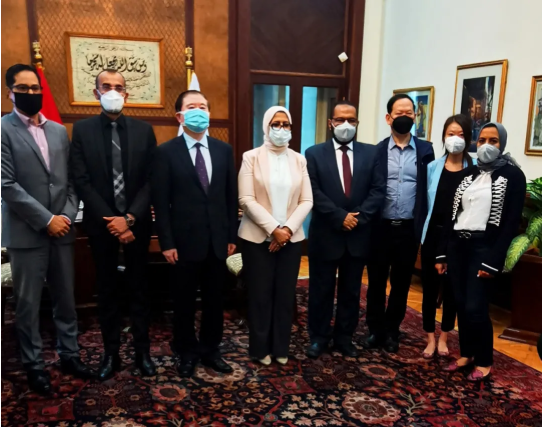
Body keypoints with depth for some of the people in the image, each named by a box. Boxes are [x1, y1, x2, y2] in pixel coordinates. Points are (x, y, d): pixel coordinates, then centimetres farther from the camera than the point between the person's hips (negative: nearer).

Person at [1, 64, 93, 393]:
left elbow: (71, 180, 10)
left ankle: (70, 355, 28)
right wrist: (46, 219, -14)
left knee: (66, 298, 13)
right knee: (29, 304, 6)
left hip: (61, 230, 5)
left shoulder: (59, 130, 11)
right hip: (27, 233, -4)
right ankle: (34, 365, 22)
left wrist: (67, 216, -4)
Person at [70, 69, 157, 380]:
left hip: (137, 222, 0)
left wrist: (130, 218, -14)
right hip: (101, 223, 0)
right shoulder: (83, 130, 0)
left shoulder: (144, 130, 2)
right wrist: (110, 220, -14)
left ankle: (143, 351, 22)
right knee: (107, 290, 10)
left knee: (139, 288, 9)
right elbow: (82, 181, -6)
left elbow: (151, 180, -3)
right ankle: (111, 353, 22)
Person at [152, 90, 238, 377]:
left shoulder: (224, 150, 6)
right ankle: (186, 353, 29)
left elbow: (231, 196, 7)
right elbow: (160, 202, -6)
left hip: (217, 240, 3)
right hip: (185, 240, -3)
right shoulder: (166, 152, -4)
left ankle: (210, 350, 31)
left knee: (214, 299, 13)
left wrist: (232, 236, 5)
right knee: (185, 301, 11)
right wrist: (167, 242, -10)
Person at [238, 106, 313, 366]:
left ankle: (281, 347, 24)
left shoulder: (299, 160, 7)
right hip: (258, 237, -2)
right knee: (260, 295, 5)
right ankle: (261, 348, 22)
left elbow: (306, 201, 2)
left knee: (285, 294, 8)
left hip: (291, 238, 3)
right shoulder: (251, 157, -2)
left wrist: (287, 229, -12)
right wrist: (273, 229, -16)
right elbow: (246, 200, -10)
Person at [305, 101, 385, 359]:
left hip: (358, 235, 2)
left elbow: (378, 190, -2)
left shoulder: (371, 153, 5)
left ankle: (344, 338, 29)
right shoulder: (314, 154, -1)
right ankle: (319, 337, 25)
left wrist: (358, 216, -15)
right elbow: (314, 193, -9)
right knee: (321, 290, 9)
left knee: (351, 291, 13)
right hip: (325, 235, -2)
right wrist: (340, 217, -17)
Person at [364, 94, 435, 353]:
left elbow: (431, 190, 2)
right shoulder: (376, 151, 1)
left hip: (409, 229, 1)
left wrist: (426, 227, -3)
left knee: (401, 283, 11)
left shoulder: (425, 150, 3)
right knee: (376, 282, 9)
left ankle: (392, 331, 27)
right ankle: (375, 330, 25)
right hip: (380, 227, 0)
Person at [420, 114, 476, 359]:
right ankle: (431, 338, 22)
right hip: (433, 235, 1)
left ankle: (443, 337, 29)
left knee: (452, 289, 12)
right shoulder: (433, 167, 1)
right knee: (430, 287, 7)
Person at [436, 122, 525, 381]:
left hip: (484, 247, -5)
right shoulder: (468, 174, 13)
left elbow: (512, 222, -8)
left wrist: (494, 261, -14)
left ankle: (484, 362, 13)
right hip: (458, 245, 5)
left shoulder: (513, 175, -2)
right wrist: (442, 253, 9)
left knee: (475, 307, -7)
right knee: (461, 304, 8)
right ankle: (466, 355, 25)